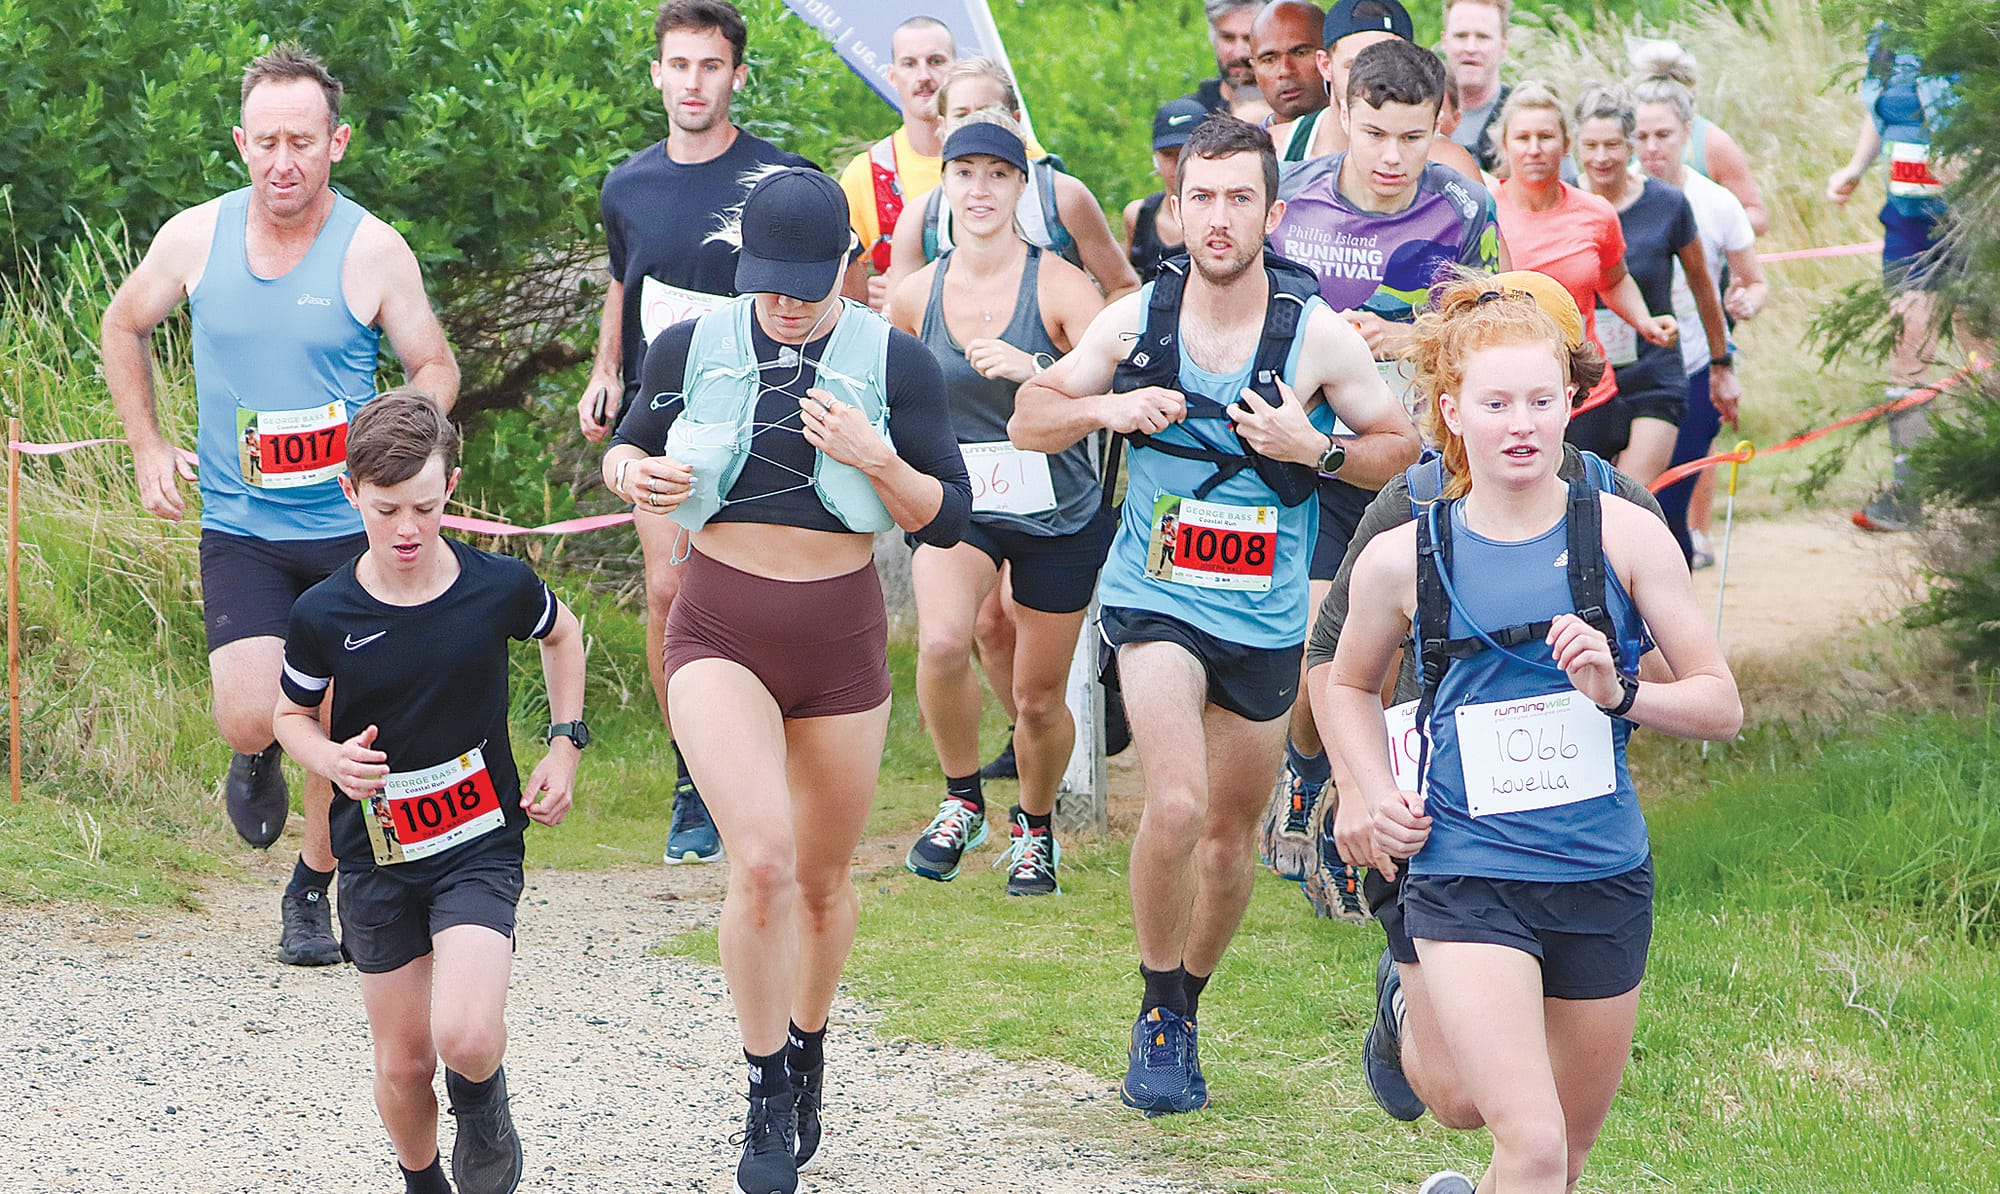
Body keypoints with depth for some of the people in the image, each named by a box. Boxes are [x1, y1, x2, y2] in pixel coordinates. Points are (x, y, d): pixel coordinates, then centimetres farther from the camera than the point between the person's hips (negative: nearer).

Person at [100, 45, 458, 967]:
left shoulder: (372, 252, -8)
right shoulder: (195, 238, -3)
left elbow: (435, 367, 5)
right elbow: (124, 327, 16)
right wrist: (147, 449, 9)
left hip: (350, 527, 0)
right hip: (239, 528, 0)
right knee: (249, 715, -16)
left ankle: (312, 890, 27)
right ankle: (256, 758, 21)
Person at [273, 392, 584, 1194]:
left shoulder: (499, 587, -10)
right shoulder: (325, 616, -11)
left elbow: (561, 634, 13)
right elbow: (290, 715, 6)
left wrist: (565, 746, 6)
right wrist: (333, 759, -15)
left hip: (480, 843, -1)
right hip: (376, 856, 1)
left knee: (466, 1038, -22)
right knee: (402, 1061, 7)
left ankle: (482, 1102, 14)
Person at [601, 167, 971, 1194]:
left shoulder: (895, 362, -4)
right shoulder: (691, 348, -2)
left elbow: (949, 520, -3)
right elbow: (626, 447, 14)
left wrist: (877, 461, -21)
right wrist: (635, 473, -10)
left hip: (840, 636, 1)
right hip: (720, 632, -1)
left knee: (823, 877, 13)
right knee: (762, 860, -20)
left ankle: (807, 1057, 40)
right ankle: (767, 1101, -5)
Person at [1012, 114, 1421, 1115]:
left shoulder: (1317, 336, -7)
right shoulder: (1134, 321, -5)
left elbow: (1401, 448, 2)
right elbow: (1028, 420, 5)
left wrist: (1314, 448, -17)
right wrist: (1106, 408, -15)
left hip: (1266, 620, 2)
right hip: (1154, 601, -1)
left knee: (1232, 834, 13)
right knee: (1176, 805, -22)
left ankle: (1186, 1007, 37)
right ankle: (1157, 1016, -3)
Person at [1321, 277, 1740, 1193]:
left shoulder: (1623, 536, -4)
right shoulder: (1403, 558, -3)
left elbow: (1721, 705, -1)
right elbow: (1348, 687, 16)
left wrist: (1620, 693, -18)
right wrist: (1380, 800, 2)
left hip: (1604, 878, 2)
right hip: (1467, 877, -2)